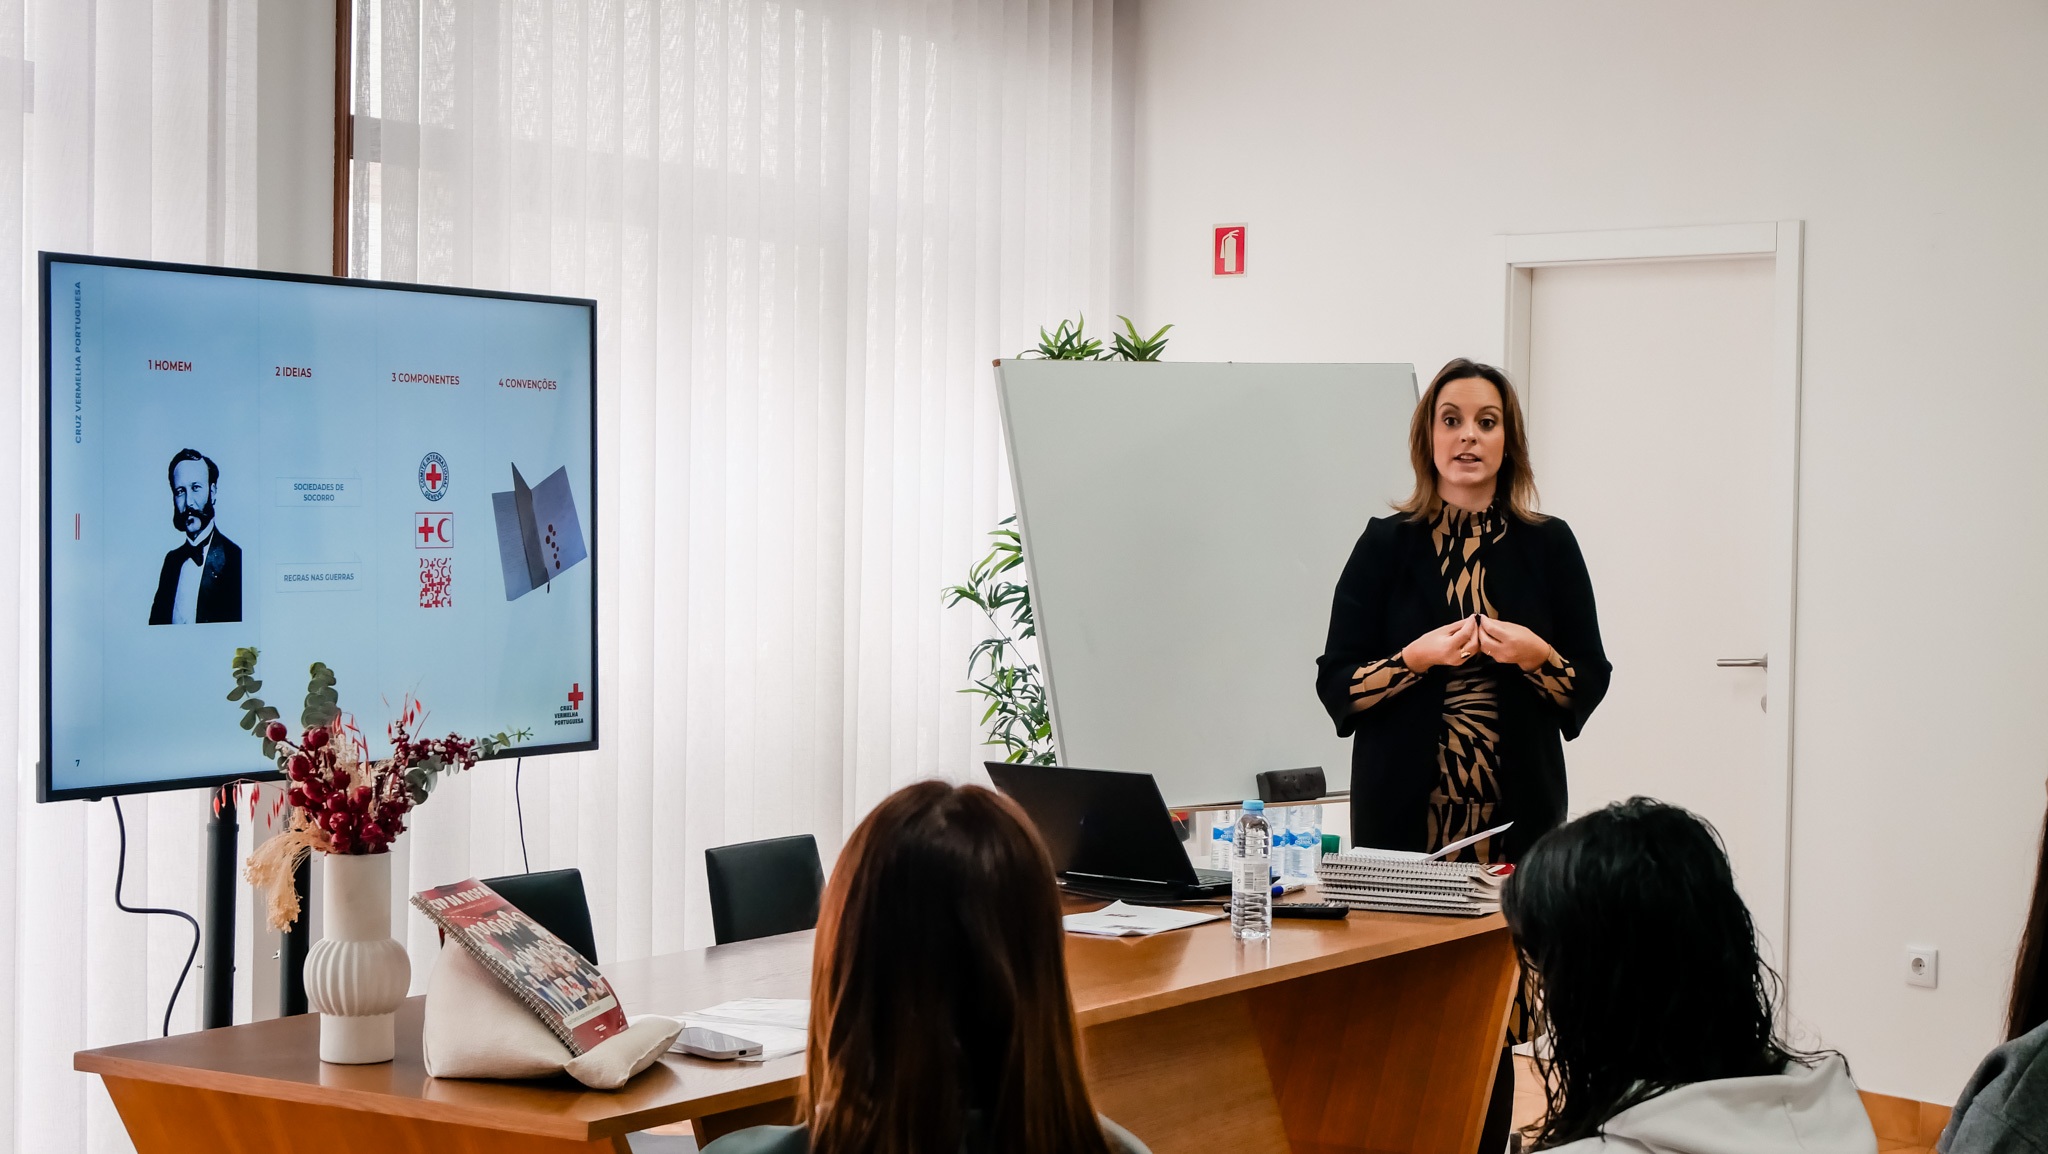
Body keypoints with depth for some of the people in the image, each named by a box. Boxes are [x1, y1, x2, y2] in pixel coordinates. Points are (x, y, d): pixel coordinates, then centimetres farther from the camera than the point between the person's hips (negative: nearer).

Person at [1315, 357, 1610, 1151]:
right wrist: (1419, 657, -14)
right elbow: (1335, 686, 2)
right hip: (1404, 813, 0)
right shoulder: (1387, 545, 5)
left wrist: (1536, 655, -12)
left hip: (1516, 811, 1)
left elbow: (1589, 687, 8)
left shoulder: (1548, 546, 7)